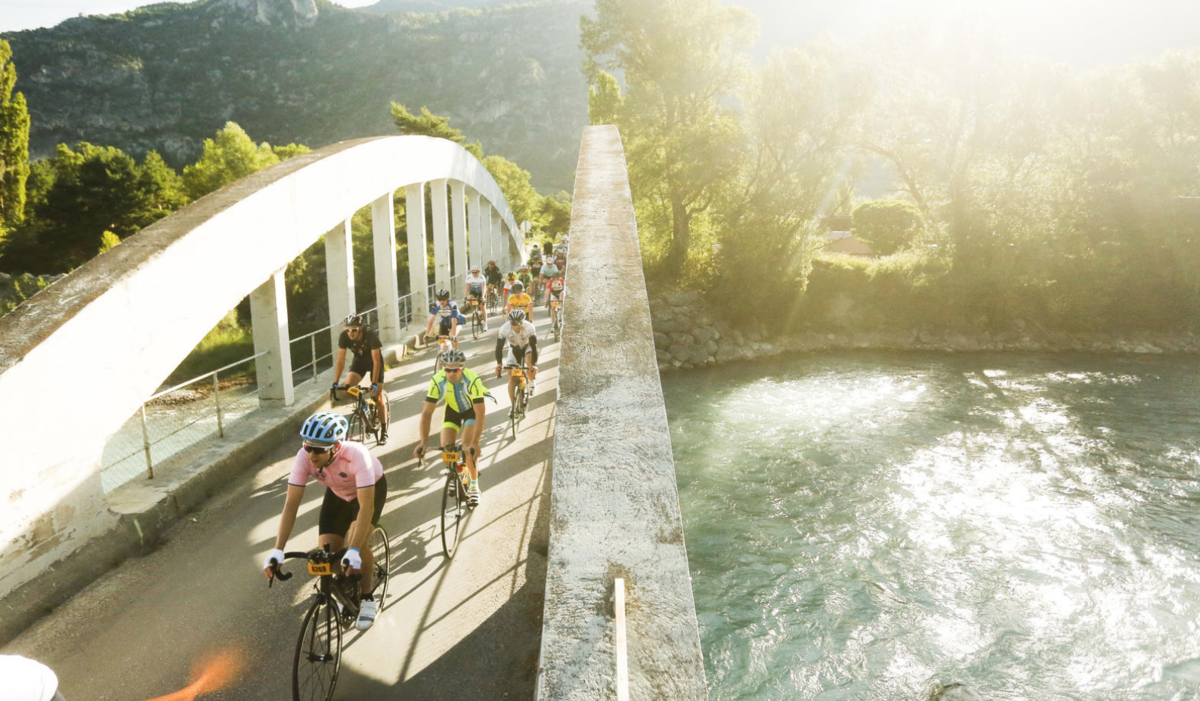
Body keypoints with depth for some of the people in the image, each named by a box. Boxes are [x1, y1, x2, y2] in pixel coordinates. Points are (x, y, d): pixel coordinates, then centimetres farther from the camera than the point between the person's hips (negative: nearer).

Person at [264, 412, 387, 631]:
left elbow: (366, 506, -43)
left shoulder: (356, 455, -42)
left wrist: (354, 552, -51)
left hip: (371, 488, -4)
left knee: (356, 542, -26)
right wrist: (277, 550, -35)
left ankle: (368, 599, -3)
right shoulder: (304, 458, -31)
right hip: (338, 493, 4)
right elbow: (291, 505, -28)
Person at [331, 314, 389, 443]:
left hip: (374, 360, -3)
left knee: (378, 396, -8)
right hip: (359, 360, 4)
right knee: (347, 388, -20)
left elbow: (376, 361, -32)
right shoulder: (344, 336, -25)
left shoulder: (371, 335, -34)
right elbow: (340, 361, -21)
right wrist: (335, 384, -26)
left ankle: (384, 432, 4)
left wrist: (374, 384, -37)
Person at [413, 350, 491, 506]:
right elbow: (427, 413, -30)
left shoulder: (473, 380, -38)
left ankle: (473, 487, -2)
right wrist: (422, 442, -38)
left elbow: (480, 413, -39)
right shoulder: (437, 381, -32)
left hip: (472, 408, -3)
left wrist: (474, 443, -47)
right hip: (452, 409, 3)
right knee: (446, 447, -12)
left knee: (468, 446, -21)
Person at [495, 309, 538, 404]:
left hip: (527, 347, -1)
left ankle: (531, 383, -9)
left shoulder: (529, 327, -35)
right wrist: (499, 364, -39)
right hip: (514, 349, 1)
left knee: (529, 359, -36)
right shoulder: (504, 329, -31)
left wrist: (534, 365, -45)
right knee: (512, 379, -6)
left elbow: (534, 346, -36)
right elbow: (499, 347, -28)